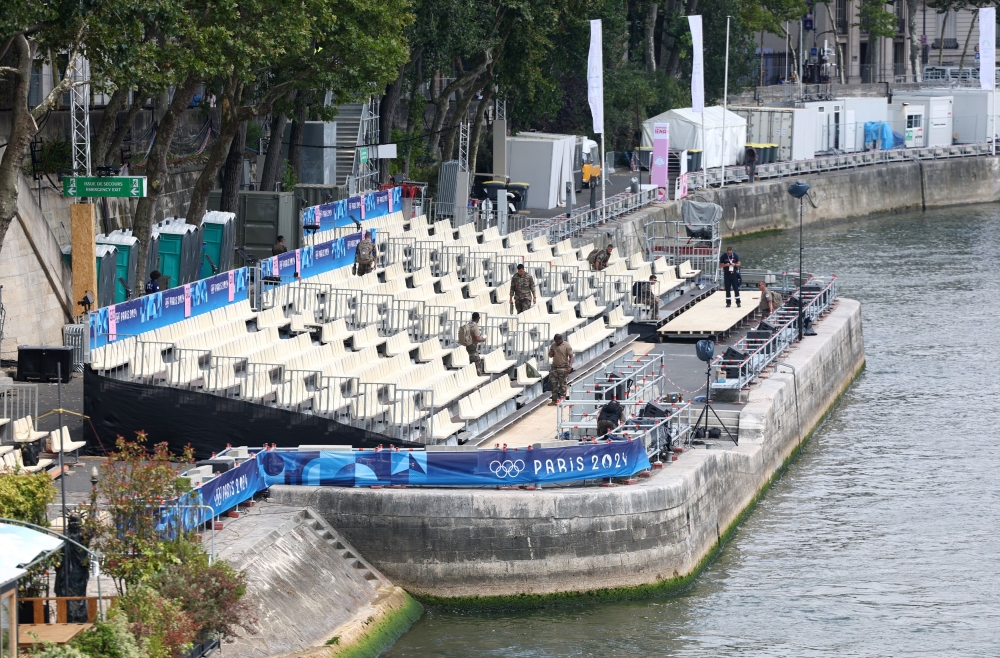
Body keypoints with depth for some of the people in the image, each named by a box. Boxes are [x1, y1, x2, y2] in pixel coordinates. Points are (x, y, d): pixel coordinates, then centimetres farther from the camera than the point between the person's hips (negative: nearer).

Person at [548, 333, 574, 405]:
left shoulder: (566, 345, -7)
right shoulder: (553, 345, 10)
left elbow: (571, 356, -9)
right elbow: (550, 356, 19)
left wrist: (570, 366, -19)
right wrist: (551, 353, -5)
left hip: (563, 368, -6)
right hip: (554, 367, 6)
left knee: (562, 384, -5)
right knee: (553, 384, 4)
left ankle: (562, 399, -2)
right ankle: (554, 400, 10)